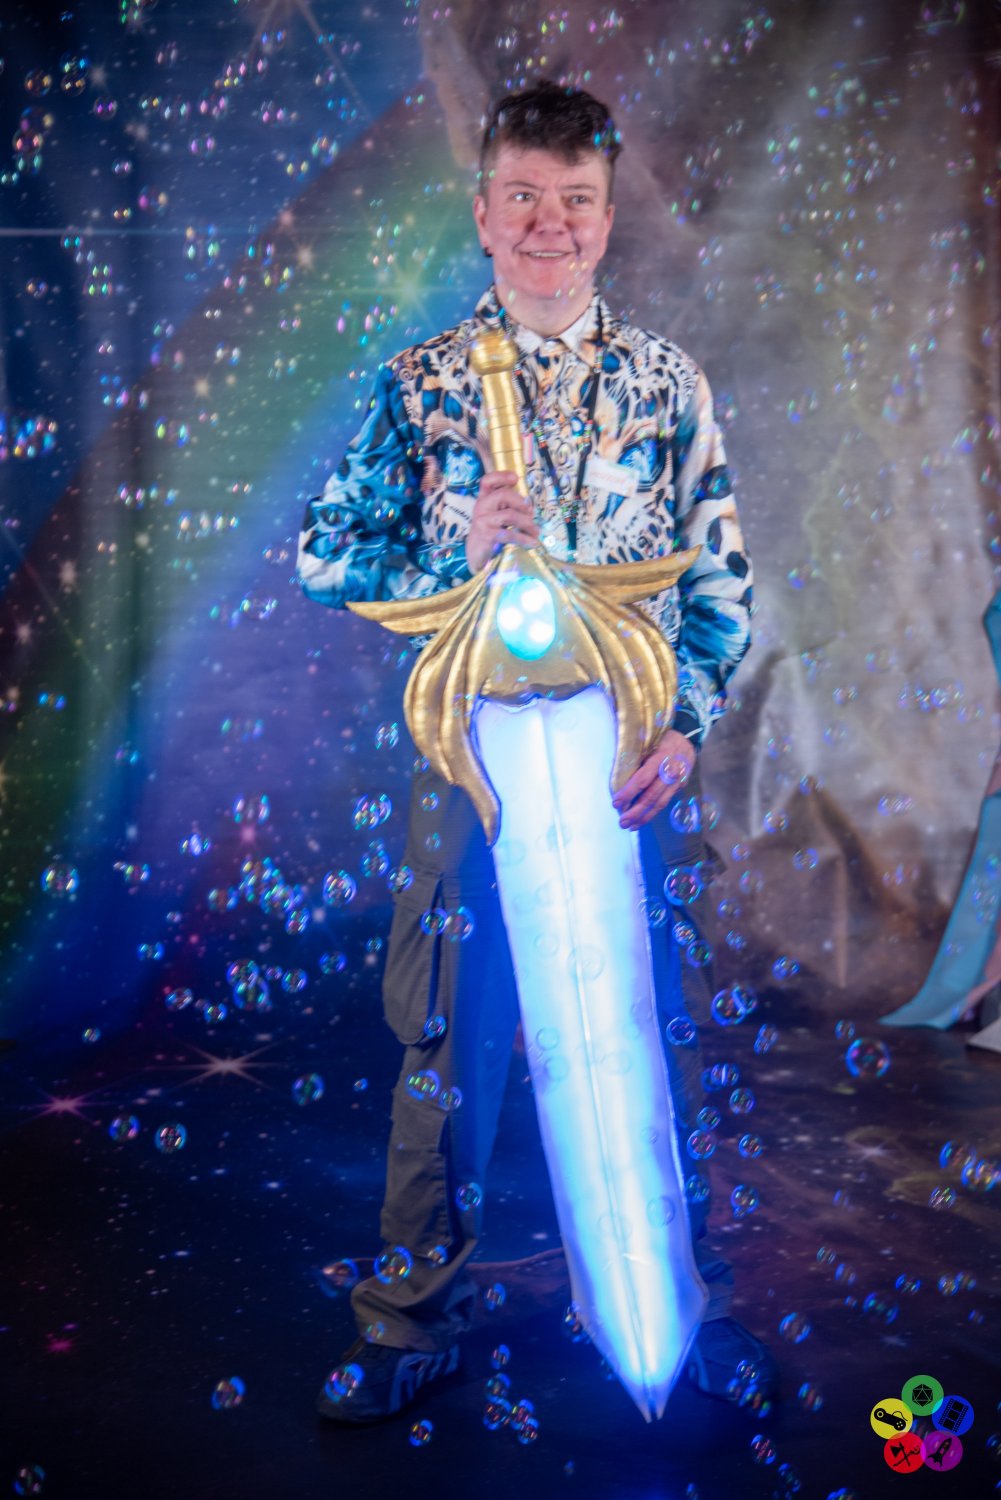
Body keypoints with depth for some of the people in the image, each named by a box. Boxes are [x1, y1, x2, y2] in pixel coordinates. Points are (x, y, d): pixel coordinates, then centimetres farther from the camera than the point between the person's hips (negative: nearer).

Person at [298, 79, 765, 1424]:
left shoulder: (669, 382, 5)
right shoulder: (420, 385, 3)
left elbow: (723, 578, 5)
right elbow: (323, 555, 3)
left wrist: (687, 725, -8)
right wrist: (458, 553, -14)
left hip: (639, 757, 1)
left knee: (662, 1027, 9)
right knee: (450, 1032, 7)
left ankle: (687, 1300, 30)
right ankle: (415, 1321, 25)